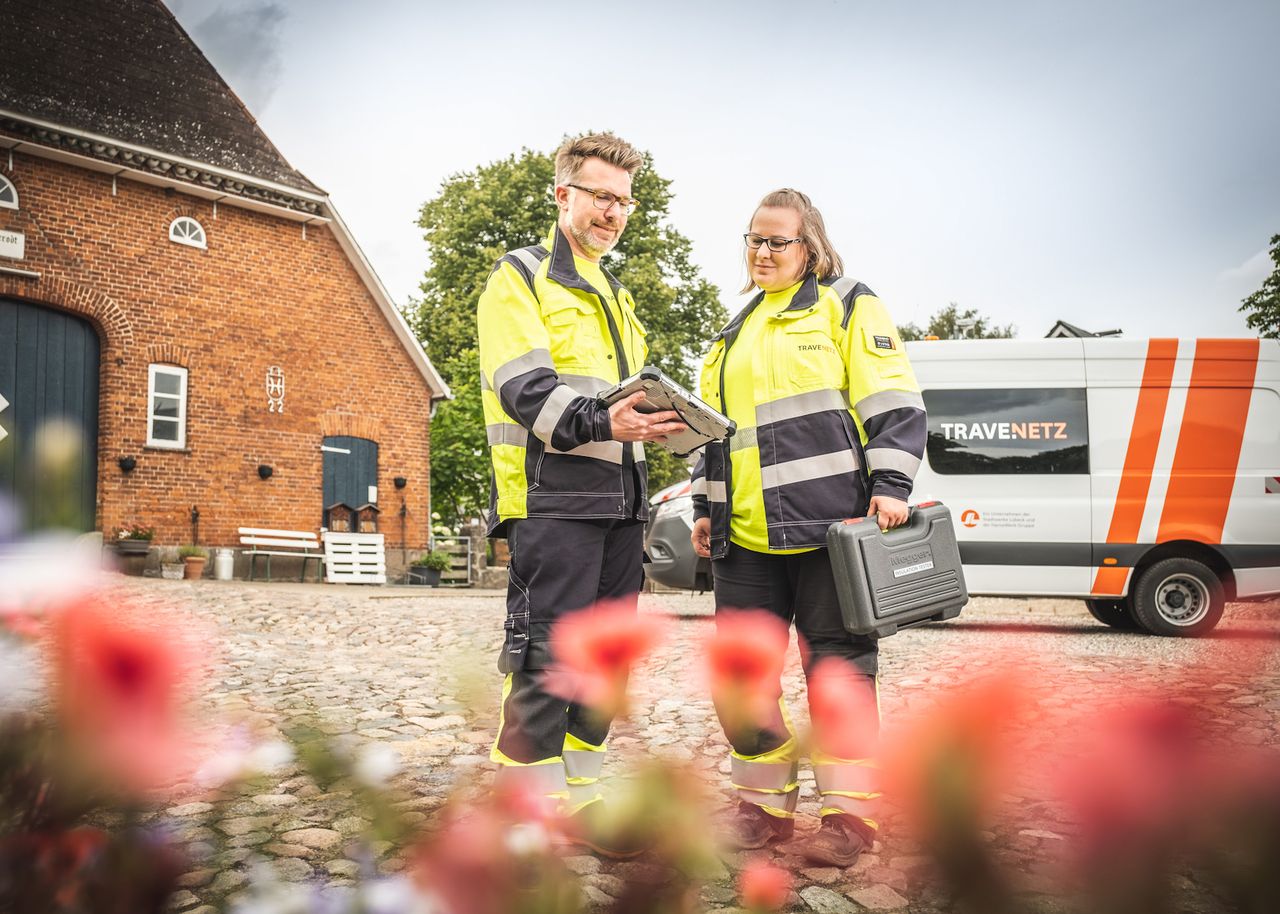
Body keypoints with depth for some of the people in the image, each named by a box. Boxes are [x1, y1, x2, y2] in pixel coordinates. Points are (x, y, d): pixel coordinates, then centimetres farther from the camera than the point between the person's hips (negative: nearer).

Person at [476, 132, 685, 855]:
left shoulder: (616, 295, 26)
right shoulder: (520, 277, 1)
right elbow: (523, 386, -14)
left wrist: (656, 417, 7)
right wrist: (599, 423, -28)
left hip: (619, 501, 8)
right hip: (553, 496, -8)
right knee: (545, 659, -9)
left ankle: (579, 802, 22)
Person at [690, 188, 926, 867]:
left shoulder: (846, 305, 6)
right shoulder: (737, 331, 23)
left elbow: (893, 404, -3)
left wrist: (890, 485, -13)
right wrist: (706, 505, 19)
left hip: (827, 523, -6)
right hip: (747, 532, 6)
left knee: (837, 662, 0)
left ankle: (849, 810, 13)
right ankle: (765, 802, 21)